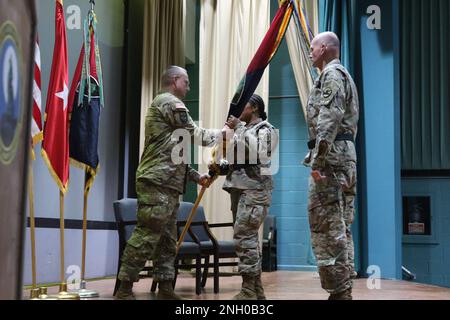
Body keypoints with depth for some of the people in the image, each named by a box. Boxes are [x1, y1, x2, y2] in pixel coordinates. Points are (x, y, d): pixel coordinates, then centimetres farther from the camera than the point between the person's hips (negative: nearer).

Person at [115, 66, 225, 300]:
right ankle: (125, 289, -10)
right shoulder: (171, 102, -3)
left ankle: (165, 289, 11)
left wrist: (195, 176, 21)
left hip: (167, 184, 11)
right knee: (146, 237, -12)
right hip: (158, 182, -11)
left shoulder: (163, 106, 28)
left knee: (167, 240, 9)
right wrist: (221, 134, 11)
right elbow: (194, 135, -5)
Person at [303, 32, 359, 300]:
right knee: (340, 225, 10)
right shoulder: (343, 75, 26)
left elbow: (329, 119, -18)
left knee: (326, 223, -10)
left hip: (332, 154, -10)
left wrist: (317, 159, -23)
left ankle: (338, 290, -10)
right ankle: (344, 288, 13)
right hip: (345, 154, 10)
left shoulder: (332, 74, -5)